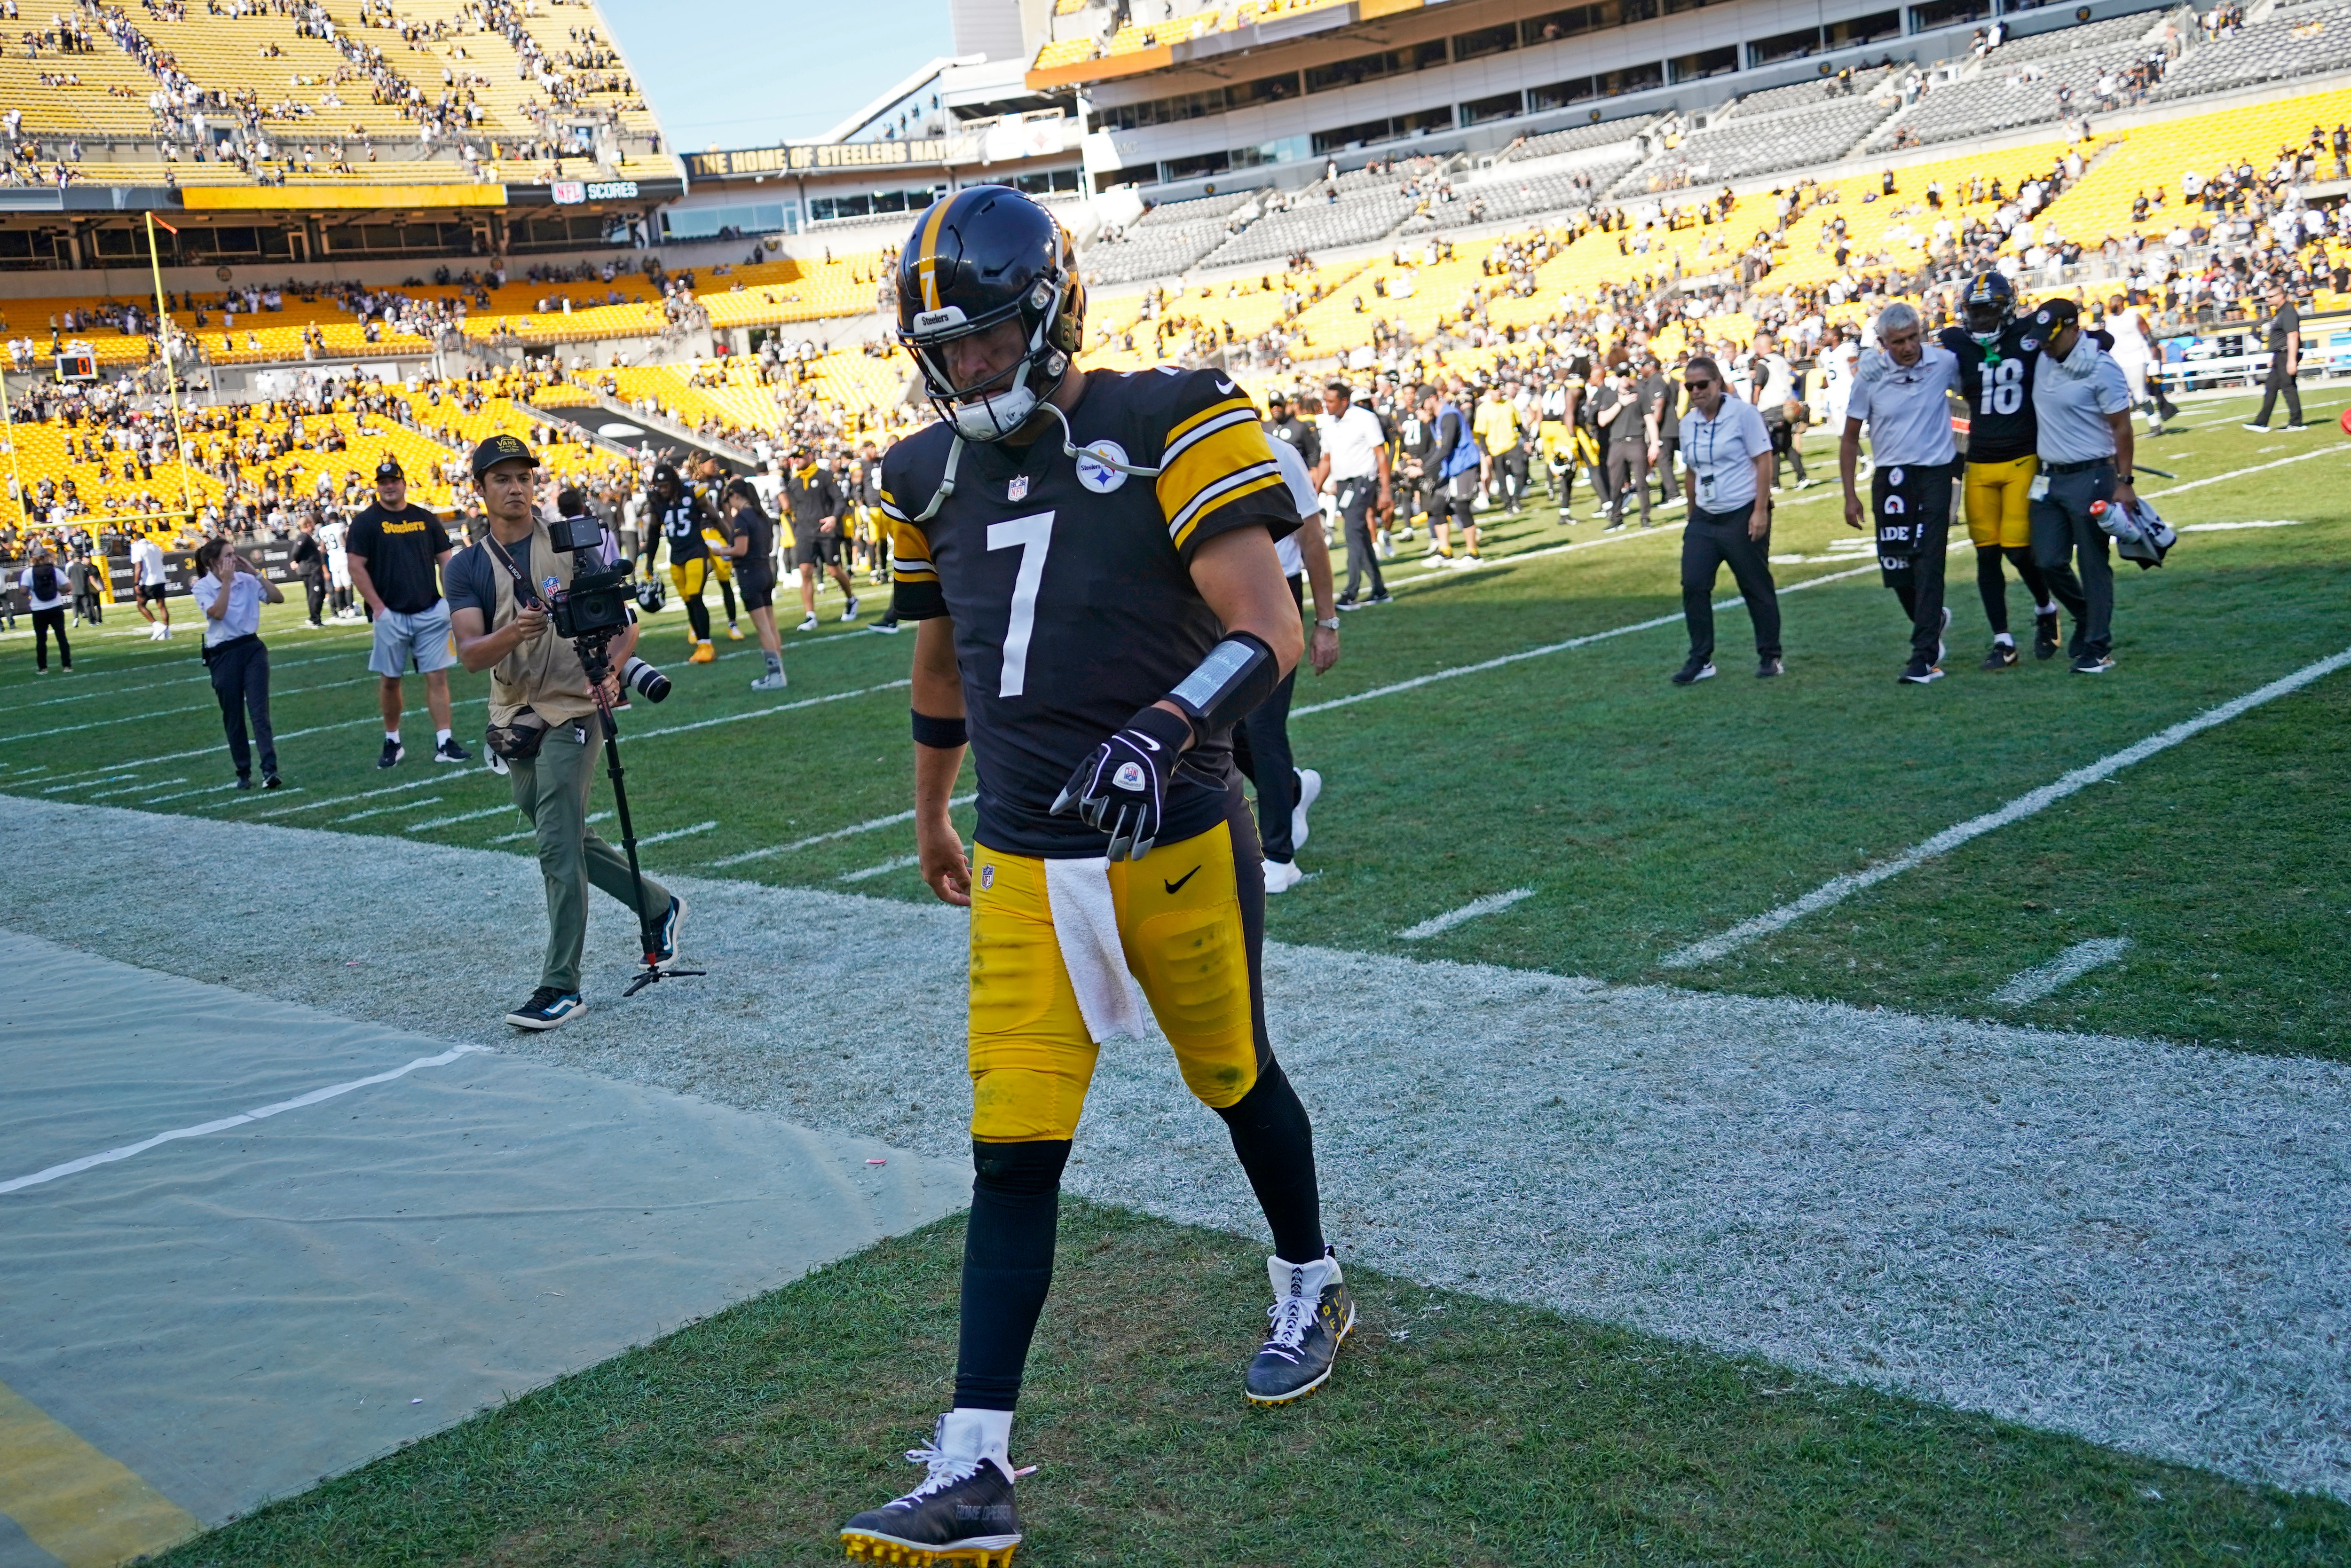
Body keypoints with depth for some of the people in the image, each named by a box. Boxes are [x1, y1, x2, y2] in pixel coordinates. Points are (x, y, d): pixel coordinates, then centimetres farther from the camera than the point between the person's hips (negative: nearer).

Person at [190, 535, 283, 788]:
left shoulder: (247, 580, 2)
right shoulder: (203, 587, -5)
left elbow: (278, 598, -2)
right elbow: (218, 613, -21)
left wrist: (256, 574, -7)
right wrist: (226, 581, -17)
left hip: (252, 648, 1)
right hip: (223, 654, -1)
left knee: (259, 710, -9)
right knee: (233, 717, 6)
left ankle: (270, 769, -16)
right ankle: (244, 773, 16)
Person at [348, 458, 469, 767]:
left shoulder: (426, 519, 10)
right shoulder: (366, 522, -1)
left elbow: (445, 560, 11)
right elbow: (356, 567, -5)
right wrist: (377, 607, -12)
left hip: (430, 612, 3)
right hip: (390, 615, -2)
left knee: (438, 676, -2)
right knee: (389, 680, 6)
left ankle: (444, 743, -1)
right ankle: (392, 743, 19)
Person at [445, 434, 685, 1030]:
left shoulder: (572, 544, -1)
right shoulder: (467, 566, 4)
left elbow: (625, 621, -2)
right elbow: (469, 654, -10)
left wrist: (611, 670, -22)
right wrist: (514, 632, -31)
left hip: (571, 714, -5)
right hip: (513, 721, 5)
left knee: (559, 848, -11)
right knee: (567, 841, 17)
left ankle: (562, 987, -7)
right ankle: (658, 905, 37)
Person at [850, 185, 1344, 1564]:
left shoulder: (1165, 431, -11)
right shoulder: (938, 478, 6)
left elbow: (1267, 631, -20)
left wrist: (1163, 728, -37)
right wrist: (932, 819, 30)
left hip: (1178, 848, -3)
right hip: (1027, 869, 4)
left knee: (1235, 1079, 17)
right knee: (1014, 1154, 0)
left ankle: (1312, 1291, 45)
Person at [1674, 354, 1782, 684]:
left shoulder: (1743, 413, -8)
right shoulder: (1688, 423, 8)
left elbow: (1763, 461, -10)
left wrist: (1760, 511, -16)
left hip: (1743, 515, -5)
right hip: (1704, 518, 5)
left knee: (1756, 587, 2)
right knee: (1693, 586, -5)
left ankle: (1770, 658, 14)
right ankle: (1701, 661, 2)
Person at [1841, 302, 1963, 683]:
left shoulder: (1944, 363, -6)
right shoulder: (1870, 376, -5)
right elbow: (1850, 439, 4)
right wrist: (1850, 495, 0)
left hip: (1935, 474, -2)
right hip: (1890, 477, 2)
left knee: (1928, 564, -9)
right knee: (1896, 569, 7)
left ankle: (1924, 657, -7)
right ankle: (1933, 620, 38)